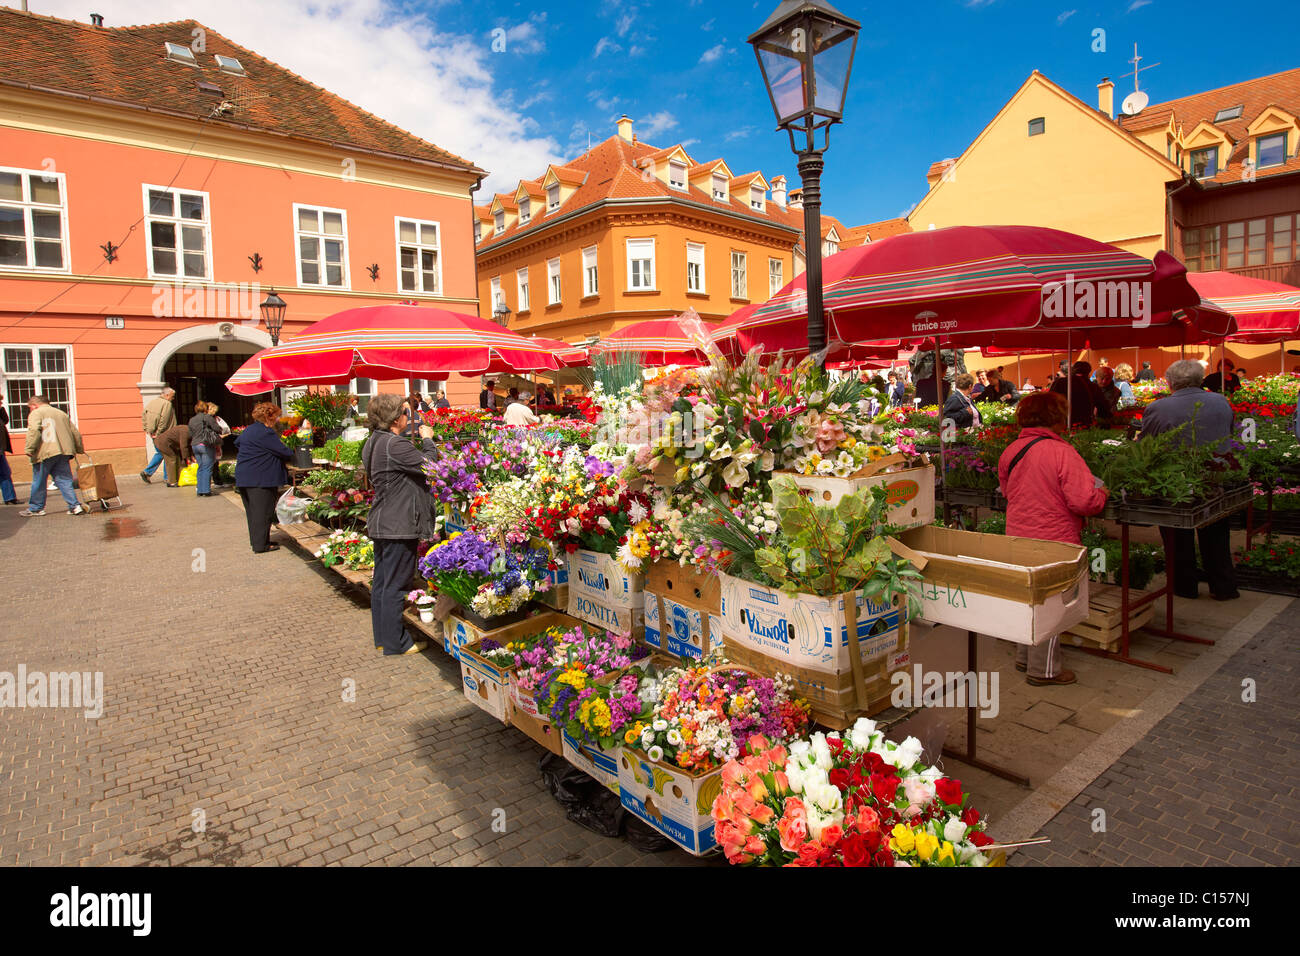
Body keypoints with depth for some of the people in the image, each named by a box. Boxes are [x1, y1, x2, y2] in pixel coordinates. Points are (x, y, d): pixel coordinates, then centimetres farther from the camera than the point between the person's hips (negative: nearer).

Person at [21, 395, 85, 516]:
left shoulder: (35, 413, 1)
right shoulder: (62, 414, 20)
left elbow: (34, 431, -16)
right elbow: (75, 433, 21)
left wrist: (30, 449, -16)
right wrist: (79, 450, 30)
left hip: (45, 453, -5)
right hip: (64, 452, 5)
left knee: (39, 482, 7)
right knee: (64, 480, 6)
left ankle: (36, 508, 16)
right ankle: (75, 506, -4)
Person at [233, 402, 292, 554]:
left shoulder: (249, 430, 14)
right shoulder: (265, 433, -16)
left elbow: (237, 443, 28)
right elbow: (282, 452, -15)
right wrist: (292, 455, 4)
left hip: (244, 477, 10)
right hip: (260, 478, -10)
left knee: (252, 511, 16)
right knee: (263, 511, -3)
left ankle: (255, 541, 25)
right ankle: (261, 544, 0)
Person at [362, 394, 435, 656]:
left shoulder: (374, 442, 11)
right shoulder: (395, 445, -20)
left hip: (381, 523, 10)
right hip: (398, 526, -10)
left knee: (381, 581, 16)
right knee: (395, 585, -1)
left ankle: (382, 637, 27)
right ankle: (395, 643, 8)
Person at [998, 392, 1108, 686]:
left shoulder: (1010, 451, 2)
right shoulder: (1062, 452, -19)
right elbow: (1083, 501, -21)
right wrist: (1101, 495, -1)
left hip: (1018, 538, 7)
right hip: (1053, 542, -7)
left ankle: (1024, 658, 34)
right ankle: (1043, 669, 18)